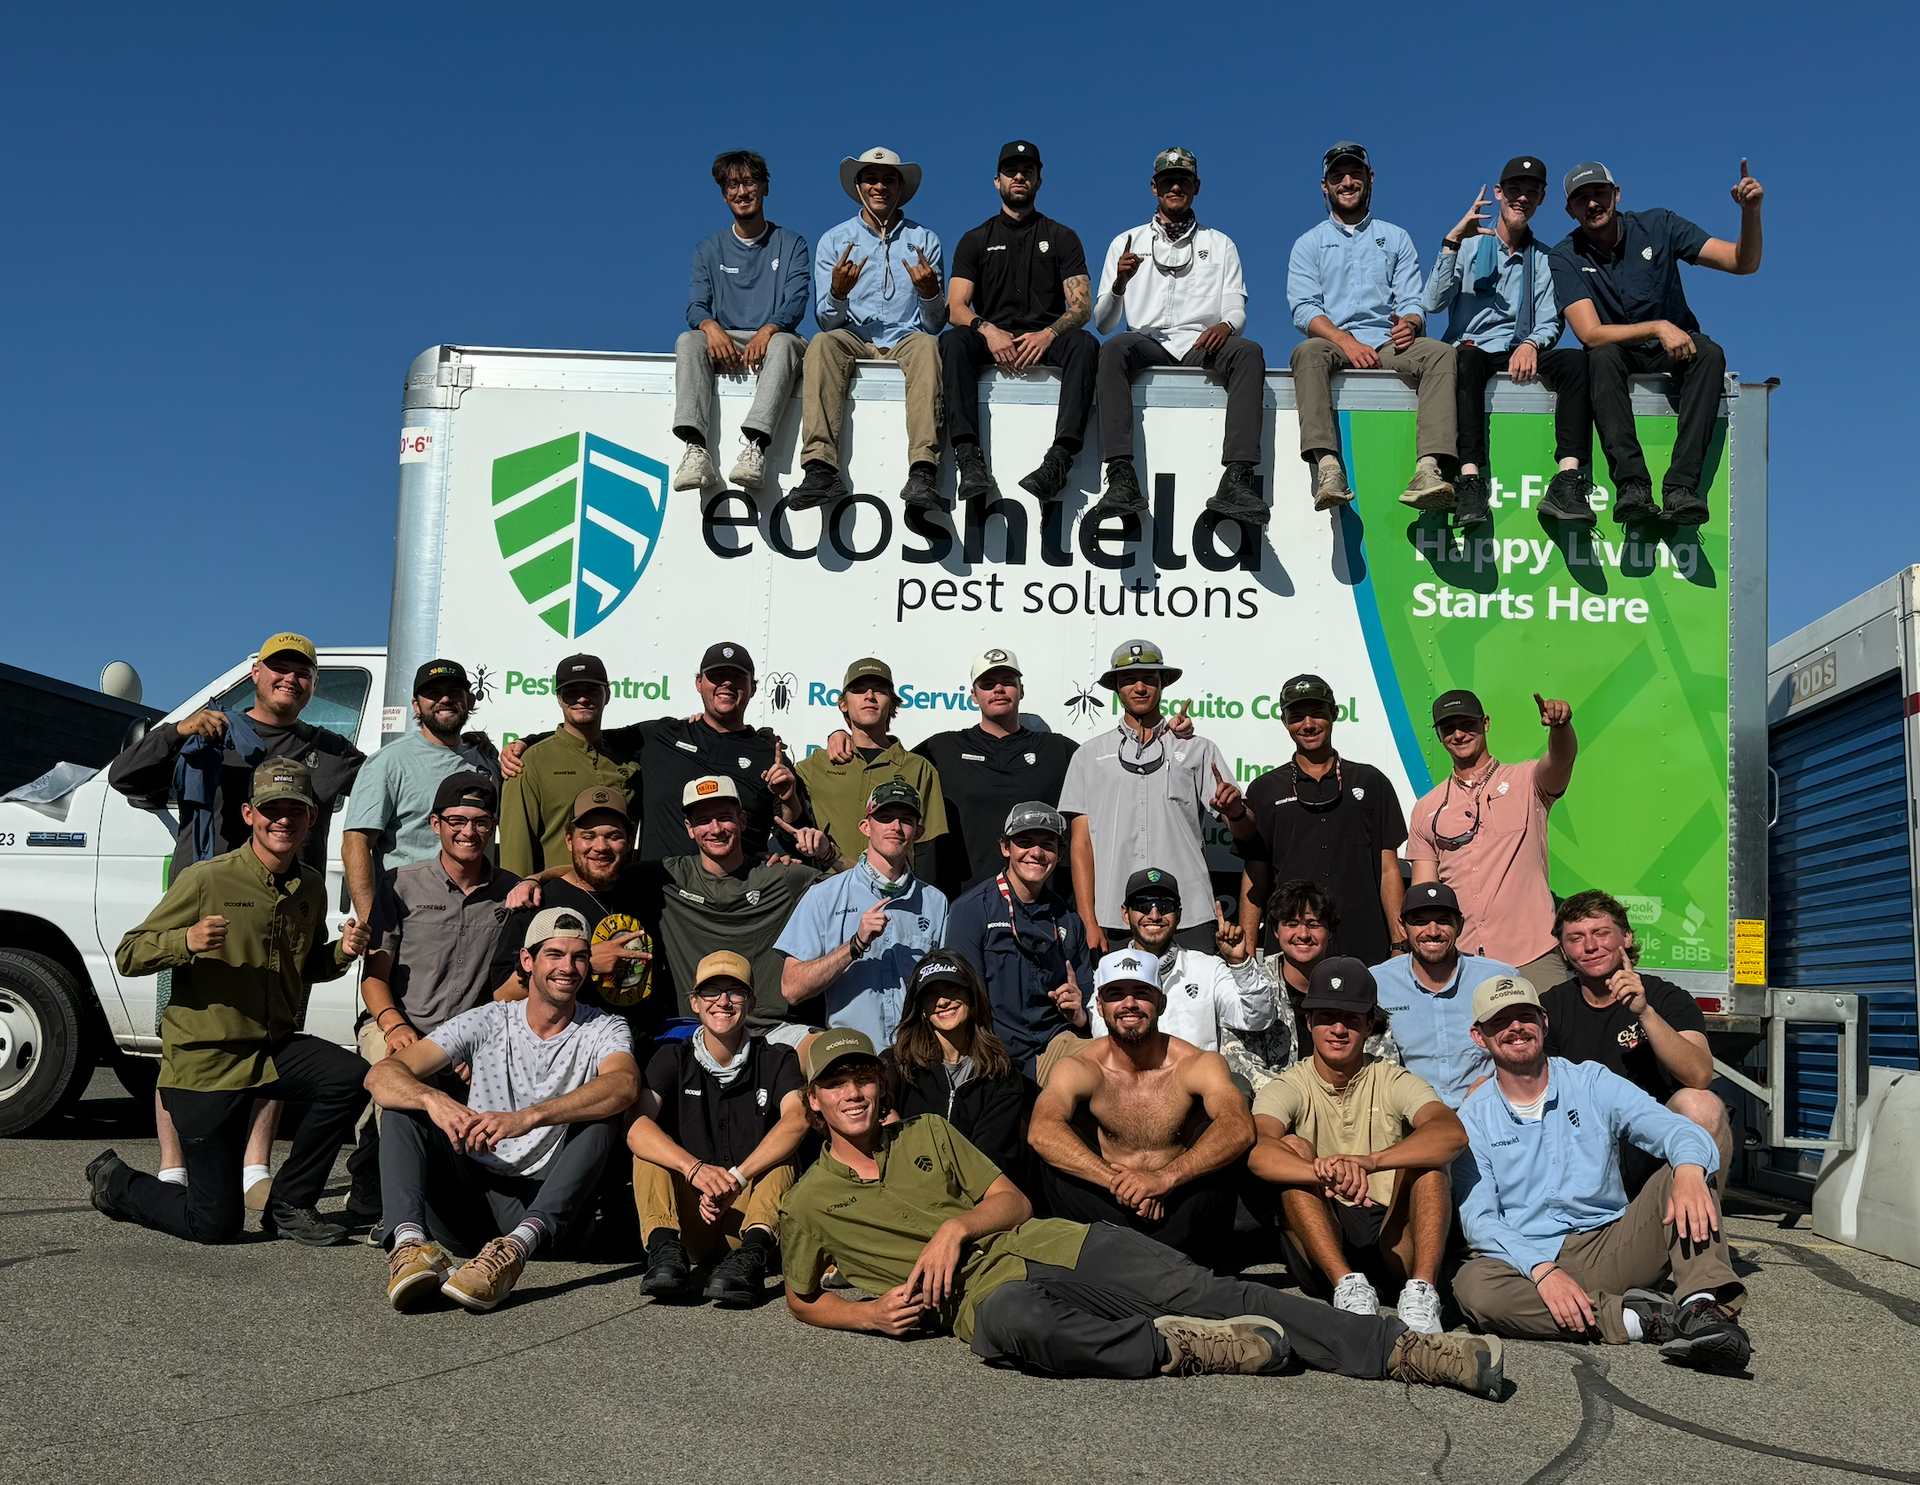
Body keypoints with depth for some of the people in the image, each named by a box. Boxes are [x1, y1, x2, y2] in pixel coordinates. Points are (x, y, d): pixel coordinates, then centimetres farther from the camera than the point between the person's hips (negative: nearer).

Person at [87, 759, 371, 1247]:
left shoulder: (311, 887, 6)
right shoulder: (207, 880, -13)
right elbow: (127, 957, -11)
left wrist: (341, 953, -1)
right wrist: (187, 941, -30)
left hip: (275, 1049, 5)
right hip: (204, 1060, -5)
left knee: (352, 1076, -27)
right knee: (216, 1224, -3)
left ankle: (290, 1202, -4)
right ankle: (115, 1181, 29)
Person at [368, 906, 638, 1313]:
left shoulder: (604, 1030, 2)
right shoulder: (486, 1022, 5)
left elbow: (625, 1085, -25)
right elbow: (380, 1076, -6)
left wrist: (528, 1117, -40)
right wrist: (433, 1099, -31)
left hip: (544, 1206, -2)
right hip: (470, 1199, 2)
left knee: (599, 1117, -25)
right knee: (403, 1099, -13)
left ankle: (516, 1247, -44)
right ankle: (410, 1241, -37)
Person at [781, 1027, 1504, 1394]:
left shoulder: (928, 1132, 16)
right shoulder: (808, 1203, 11)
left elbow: (1014, 1199, 14)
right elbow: (802, 1300, 18)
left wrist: (957, 1225, -7)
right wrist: (873, 1315, -3)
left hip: (1055, 1244, 3)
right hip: (988, 1294, -3)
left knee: (1199, 1291, -15)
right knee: (1016, 1322, -42)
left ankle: (1404, 1348, -20)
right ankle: (1179, 1349, -26)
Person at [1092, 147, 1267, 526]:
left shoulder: (1220, 245, 23)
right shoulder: (1126, 243, 21)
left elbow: (1237, 311, 11)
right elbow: (1103, 324, 12)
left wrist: (1226, 325, -14)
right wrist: (1119, 284, -9)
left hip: (1202, 343, 1)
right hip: (1148, 342, 0)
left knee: (1249, 351, -33)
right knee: (1114, 349, -36)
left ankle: (1236, 479, -45)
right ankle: (1121, 479, -46)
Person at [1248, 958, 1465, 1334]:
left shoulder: (1393, 1083, 4)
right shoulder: (1288, 1088, 3)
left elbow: (1453, 1134, -19)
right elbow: (1256, 1152, -20)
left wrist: (1370, 1161, -37)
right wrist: (1324, 1174, -42)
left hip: (1394, 1241, 0)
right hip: (1319, 1249, 0)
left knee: (1426, 1154, -20)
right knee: (1292, 1147, -21)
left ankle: (1422, 1289, -36)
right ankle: (1348, 1285, -37)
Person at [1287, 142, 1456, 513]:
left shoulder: (1396, 239, 23)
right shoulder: (1309, 243, 18)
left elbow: (1413, 300, 13)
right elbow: (1304, 310, 2)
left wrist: (1409, 322, -13)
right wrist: (1345, 340, -16)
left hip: (1387, 343, 2)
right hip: (1334, 343, -2)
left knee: (1440, 353, -29)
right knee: (1308, 352, -37)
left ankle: (1428, 471, -45)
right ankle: (1328, 468, -51)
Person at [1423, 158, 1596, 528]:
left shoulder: (1544, 258, 20)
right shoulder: (1469, 246, 15)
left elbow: (1551, 322, 8)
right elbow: (1434, 303, -1)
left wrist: (1531, 344, -15)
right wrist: (1453, 241, -11)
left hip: (1521, 355, 2)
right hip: (1474, 348, -2)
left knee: (1577, 359, -28)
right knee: (1465, 357, -39)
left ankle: (1567, 482, -42)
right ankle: (1470, 483, -50)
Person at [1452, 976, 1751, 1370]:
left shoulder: (1592, 1083, 8)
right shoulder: (1472, 1119, 5)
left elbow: (1679, 1130, -7)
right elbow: (1477, 1217, -6)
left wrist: (1689, 1171, -33)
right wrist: (1542, 1270, -25)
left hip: (1611, 1246, 2)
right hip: (1529, 1261, -1)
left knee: (1683, 1173, -19)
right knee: (1472, 1284, -35)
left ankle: (1703, 1310, -40)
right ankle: (1634, 1319, -30)